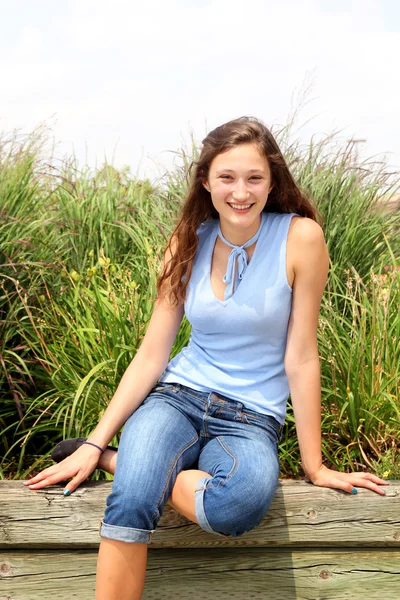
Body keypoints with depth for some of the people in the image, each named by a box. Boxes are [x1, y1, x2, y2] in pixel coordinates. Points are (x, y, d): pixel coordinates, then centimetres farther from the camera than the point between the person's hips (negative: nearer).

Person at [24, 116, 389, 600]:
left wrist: (314, 466, -3)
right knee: (130, 503, -33)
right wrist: (95, 440, -3)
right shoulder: (189, 244, 3)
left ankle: (119, 462, -13)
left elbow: (300, 356, -6)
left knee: (242, 502, -36)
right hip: (178, 397, 1)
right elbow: (151, 356, 3)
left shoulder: (300, 238, -8)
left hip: (253, 418, 0)